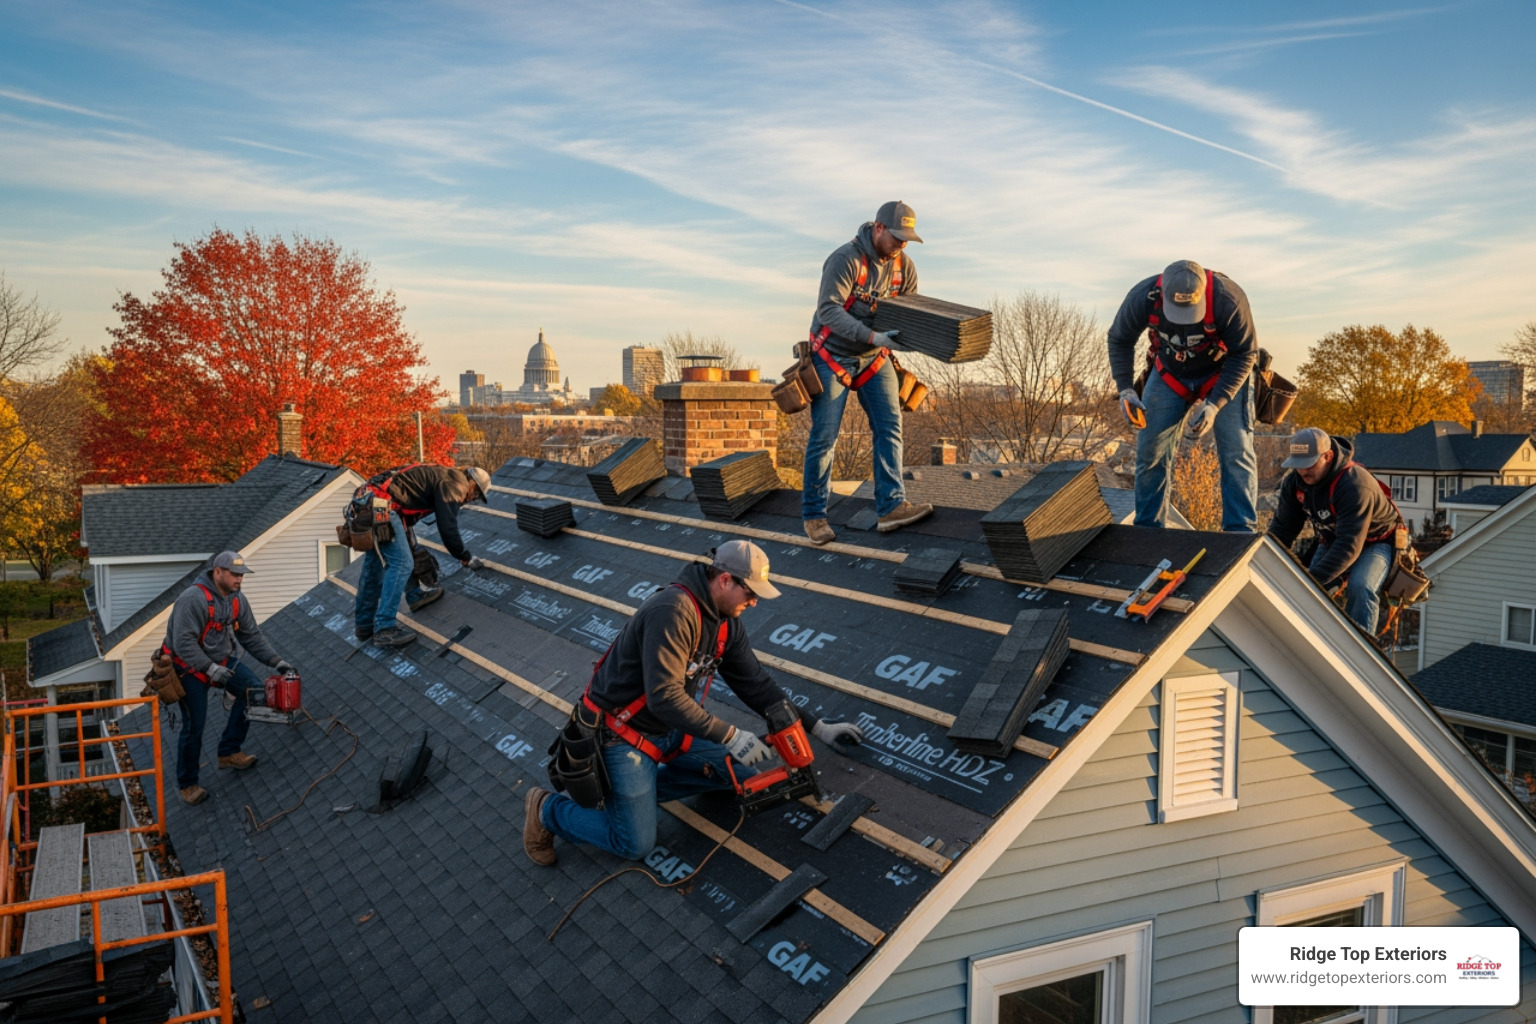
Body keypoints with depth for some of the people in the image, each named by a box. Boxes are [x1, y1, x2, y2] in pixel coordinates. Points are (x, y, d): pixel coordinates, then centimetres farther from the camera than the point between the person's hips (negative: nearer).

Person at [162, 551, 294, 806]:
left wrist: (275, 661, -5)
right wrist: (210, 669, -36)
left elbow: (252, 636, 4)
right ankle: (187, 784, 14)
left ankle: (229, 752, 6)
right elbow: (183, 643, -32)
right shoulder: (194, 599, -28)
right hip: (189, 667, -7)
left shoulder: (236, 601, -3)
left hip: (221, 659, 7)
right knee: (194, 725, -5)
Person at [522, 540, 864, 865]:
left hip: (670, 730, 9)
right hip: (621, 733, -9)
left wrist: (817, 727, 5)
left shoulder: (726, 621, -1)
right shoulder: (673, 612, -30)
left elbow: (755, 683, 7)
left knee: (742, 774, 3)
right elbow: (664, 697, -34)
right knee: (636, 844, -9)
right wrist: (729, 736, -31)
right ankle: (548, 809, 12)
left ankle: (638, 789, 9)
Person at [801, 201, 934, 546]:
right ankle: (814, 514, 7)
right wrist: (872, 336, -36)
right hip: (834, 356, -5)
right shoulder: (846, 259, -20)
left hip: (875, 359, 6)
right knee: (824, 436, -3)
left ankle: (891, 507, -8)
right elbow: (828, 310, -27)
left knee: (889, 427, -7)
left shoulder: (904, 266, 0)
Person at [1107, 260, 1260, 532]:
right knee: (1149, 451, -2)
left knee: (1236, 453, -13)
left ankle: (1241, 533, -8)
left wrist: (1215, 404, -29)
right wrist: (1126, 389, -19)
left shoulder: (1228, 299, -34)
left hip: (1224, 374, -2)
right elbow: (1119, 340, -7)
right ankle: (1148, 528, 11)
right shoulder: (1142, 298, -27)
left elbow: (1245, 354, -20)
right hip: (1169, 374, 2)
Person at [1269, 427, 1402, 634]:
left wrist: (1313, 578, -51)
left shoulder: (1355, 486, -36)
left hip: (1375, 542, -6)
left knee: (1360, 588, -32)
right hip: (1332, 542, 6)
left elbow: (1350, 546, -42)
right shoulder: (1294, 482, -15)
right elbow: (1282, 528, -10)